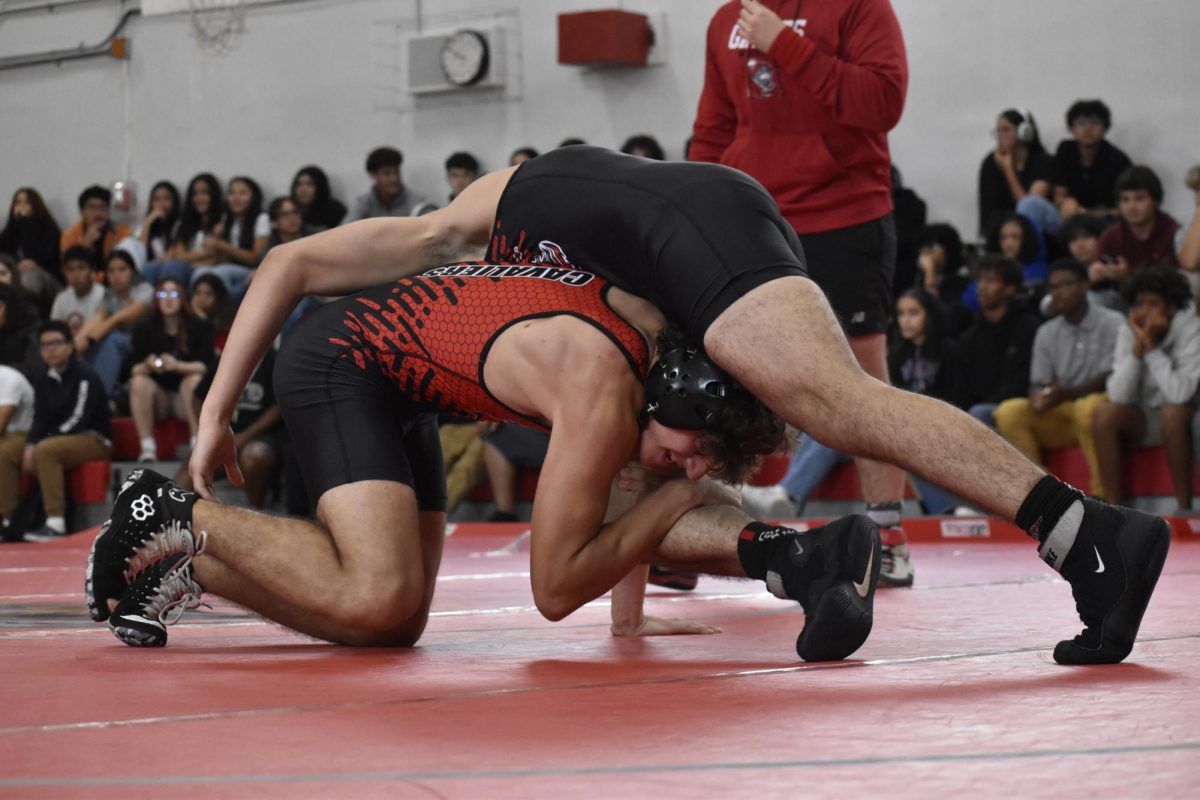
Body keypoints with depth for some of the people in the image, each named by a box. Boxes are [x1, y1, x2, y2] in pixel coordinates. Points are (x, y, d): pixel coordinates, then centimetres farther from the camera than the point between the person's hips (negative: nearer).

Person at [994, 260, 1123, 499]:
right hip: (1060, 417, 5)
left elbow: (1110, 379, -12)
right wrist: (1038, 398, -20)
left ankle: (1100, 491, -31)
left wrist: (1065, 394, -26)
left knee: (1088, 407, -39)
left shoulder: (1111, 323, -3)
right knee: (1009, 412, -18)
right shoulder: (1046, 333, 11)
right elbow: (1038, 384, 6)